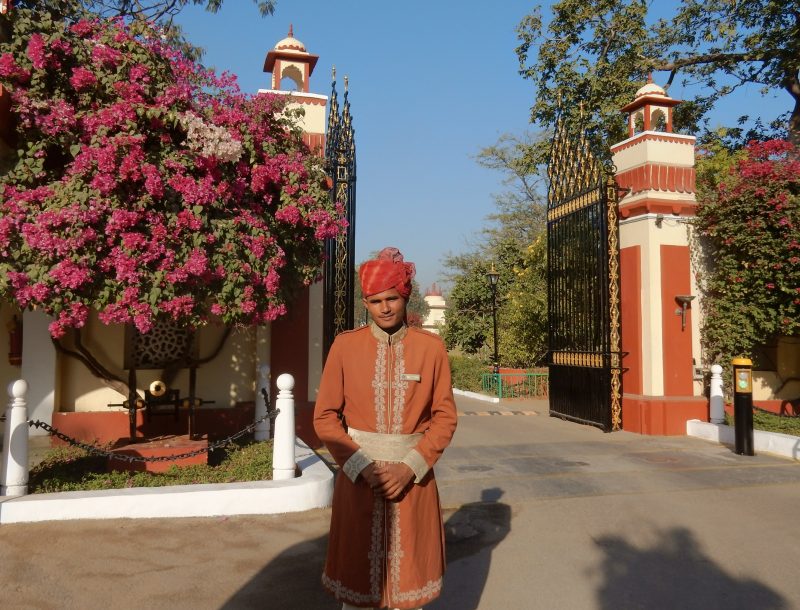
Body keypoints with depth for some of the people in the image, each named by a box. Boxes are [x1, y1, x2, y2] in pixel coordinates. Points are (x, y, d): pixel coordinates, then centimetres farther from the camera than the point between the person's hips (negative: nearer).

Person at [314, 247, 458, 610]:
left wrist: (409, 467, -13)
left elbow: (445, 416, -2)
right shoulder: (345, 345, -3)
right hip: (358, 475, 0)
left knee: (408, 573, 11)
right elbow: (325, 417, -2)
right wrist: (362, 467, -12)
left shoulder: (432, 347, -2)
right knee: (356, 573, 10)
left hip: (412, 476, 0)